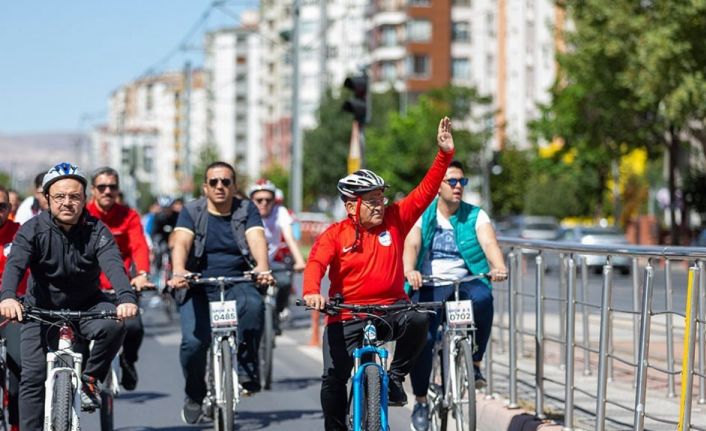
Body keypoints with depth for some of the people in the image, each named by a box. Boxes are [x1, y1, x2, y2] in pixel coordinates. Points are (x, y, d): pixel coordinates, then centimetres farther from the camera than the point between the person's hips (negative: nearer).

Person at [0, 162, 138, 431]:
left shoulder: (96, 231, -12)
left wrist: (126, 297, -49)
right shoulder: (33, 230, -13)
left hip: (87, 305, 0)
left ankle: (89, 379, -7)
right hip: (42, 308, 0)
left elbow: (113, 264, -28)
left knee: (114, 325, -30)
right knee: (33, 376, -10)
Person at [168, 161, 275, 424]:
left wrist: (262, 268, -36)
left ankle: (246, 370, -20)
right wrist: (178, 272, -38)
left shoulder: (246, 210, 4)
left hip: (237, 285, 0)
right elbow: (181, 243, -16)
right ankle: (194, 395, 8)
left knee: (253, 305, -34)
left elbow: (257, 239, -14)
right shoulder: (191, 212, 2)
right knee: (193, 341, -20)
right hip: (198, 288, 0)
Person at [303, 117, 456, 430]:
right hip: (346, 317, -1)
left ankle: (395, 377, -8)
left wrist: (444, 154, -13)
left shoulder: (395, 220, 2)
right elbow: (316, 263, -21)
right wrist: (311, 292, -42)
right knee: (333, 377, -10)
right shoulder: (335, 235, -6)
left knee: (417, 320, -31)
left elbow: (426, 190, -2)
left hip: (390, 309, 1)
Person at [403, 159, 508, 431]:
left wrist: (499, 266, -34)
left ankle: (475, 363, -17)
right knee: (421, 338, -19)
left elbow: (489, 243, -12)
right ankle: (421, 401, 2)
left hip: (466, 282, 0)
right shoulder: (422, 215, 5)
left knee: (483, 298, -35)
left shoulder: (475, 216, 6)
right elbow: (411, 245, -12)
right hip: (429, 286, 0)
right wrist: (409, 271, -33)